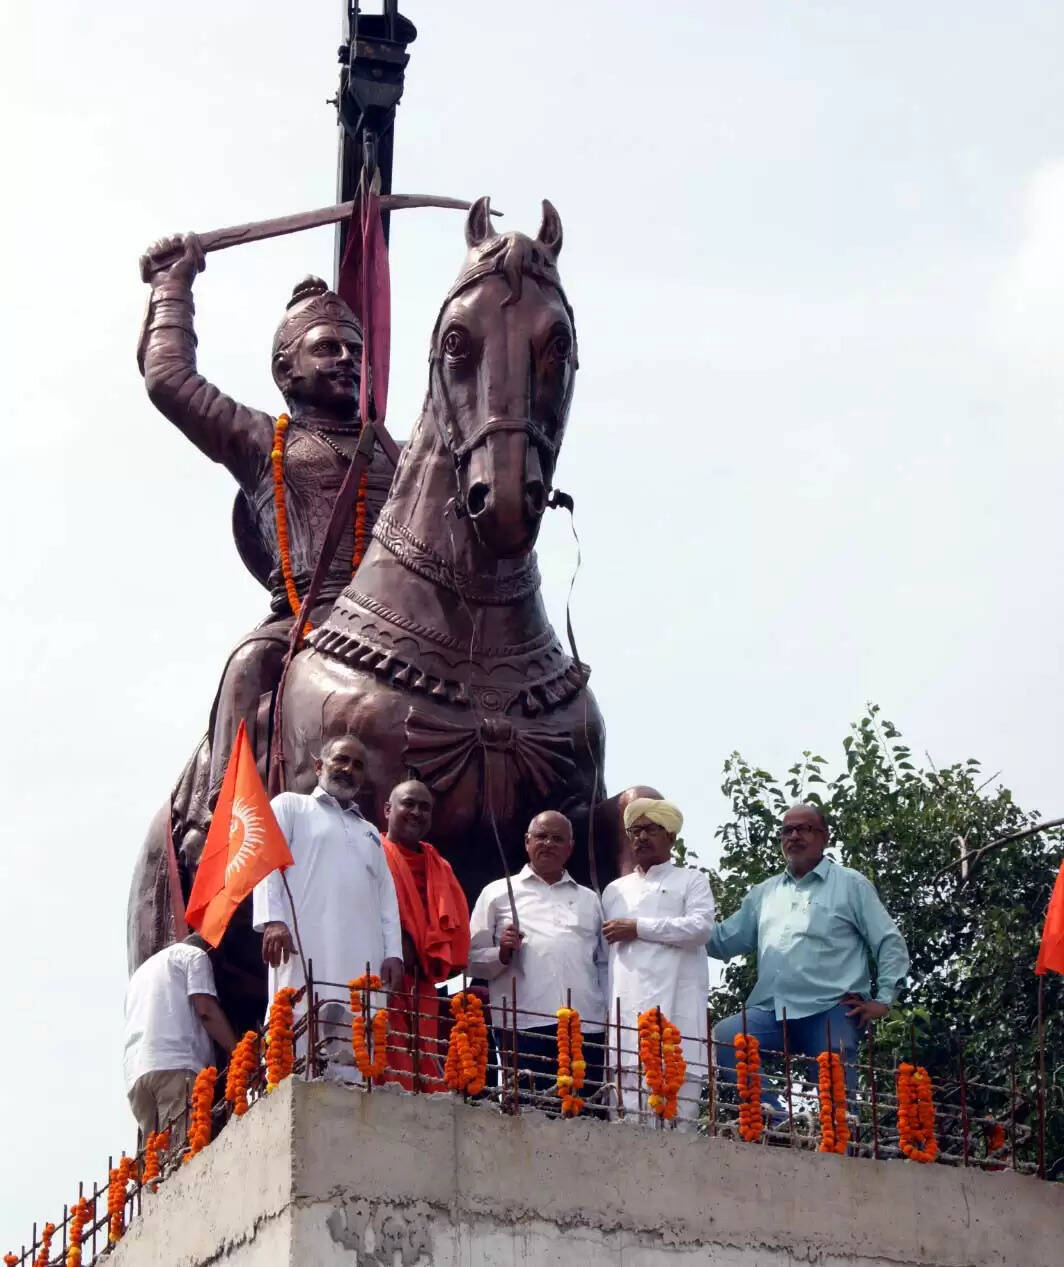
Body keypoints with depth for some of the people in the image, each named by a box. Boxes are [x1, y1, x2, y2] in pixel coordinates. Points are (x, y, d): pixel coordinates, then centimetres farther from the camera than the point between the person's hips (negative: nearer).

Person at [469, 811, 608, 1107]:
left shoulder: (588, 900, 24)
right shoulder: (498, 893, 16)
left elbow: (603, 963, 21)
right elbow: (473, 960, 11)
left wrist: (609, 1011, 8)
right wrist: (502, 953, -8)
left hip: (586, 1024, 3)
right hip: (524, 1024, -2)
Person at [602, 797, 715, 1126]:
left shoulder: (690, 881, 16)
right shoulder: (615, 890, 28)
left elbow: (700, 927, -3)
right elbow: (602, 953, 25)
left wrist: (639, 927, -2)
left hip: (677, 1007, -3)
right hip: (628, 1009, 3)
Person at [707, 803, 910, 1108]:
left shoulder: (850, 885, 8)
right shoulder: (764, 893, 22)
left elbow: (890, 943, 5)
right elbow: (723, 941, 19)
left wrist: (883, 1000, -3)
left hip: (830, 1012, -4)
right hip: (772, 1012, 4)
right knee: (721, 1040, -18)